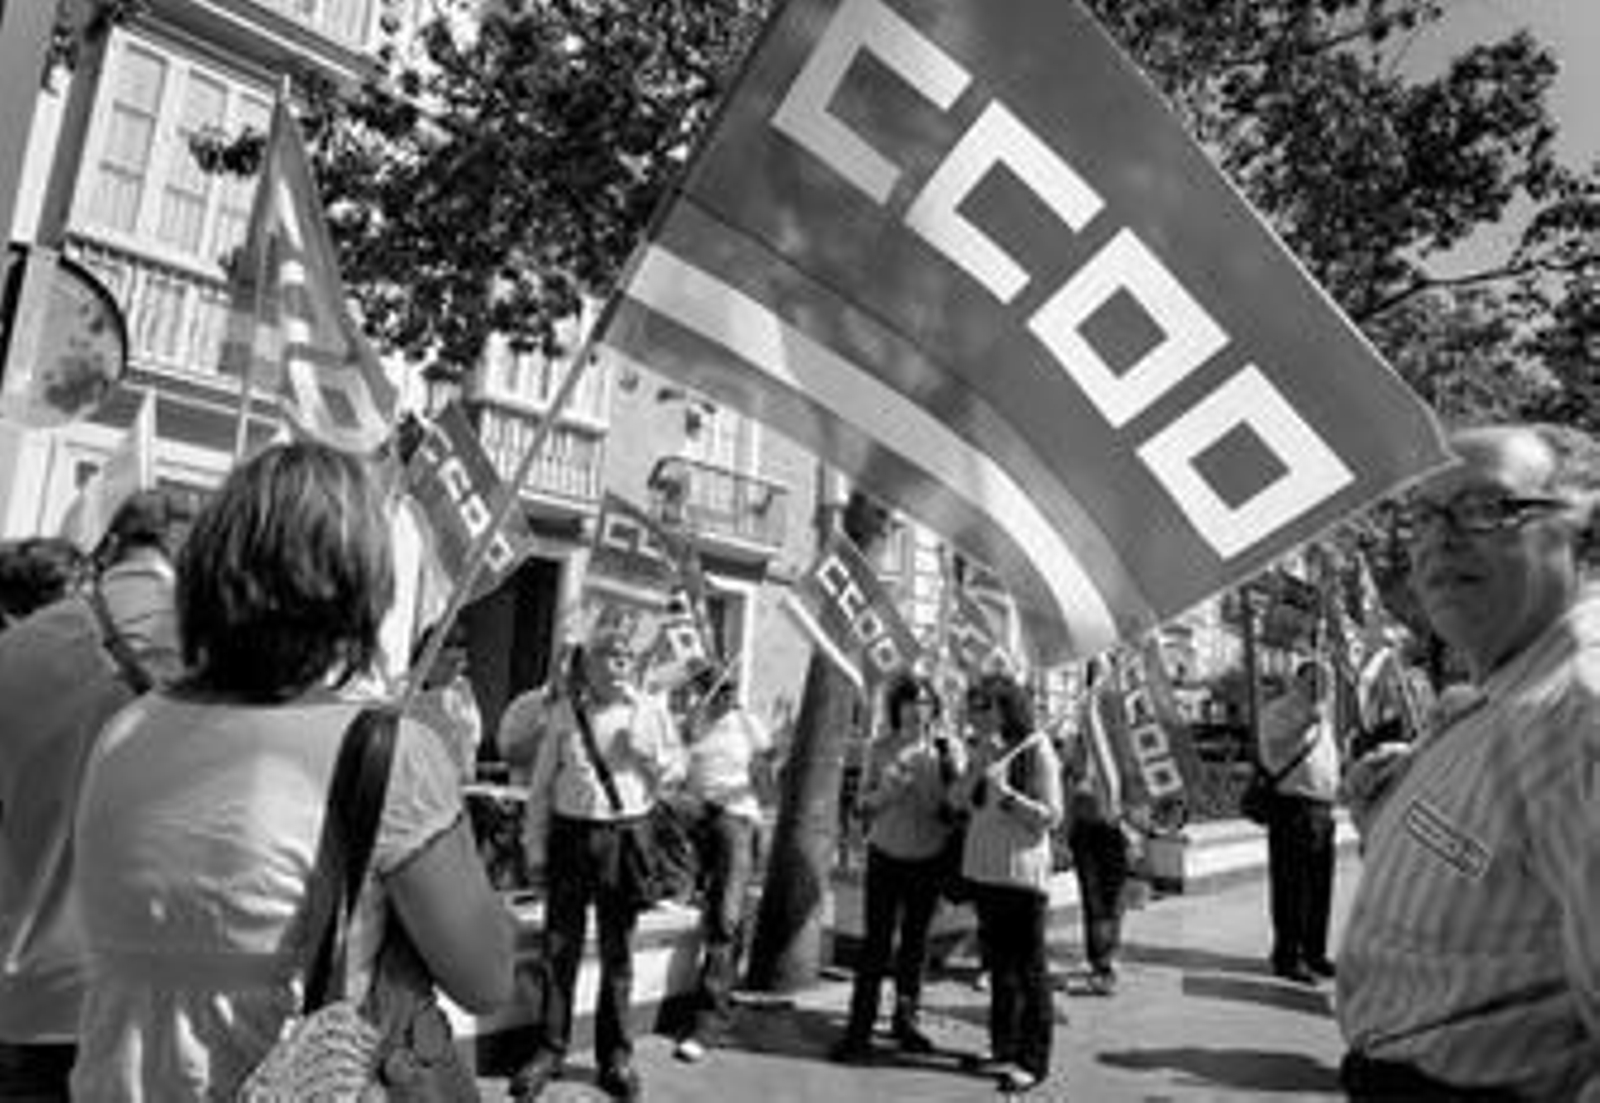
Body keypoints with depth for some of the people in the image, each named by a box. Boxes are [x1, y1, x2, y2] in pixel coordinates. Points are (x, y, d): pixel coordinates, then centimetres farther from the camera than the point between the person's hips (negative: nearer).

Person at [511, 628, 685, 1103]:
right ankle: (549, 1050, 23)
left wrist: (649, 754, -12)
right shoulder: (564, 711, 2)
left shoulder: (650, 709, 2)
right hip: (571, 833, 0)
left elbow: (677, 768, 8)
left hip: (626, 836, 0)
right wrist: (535, 845, 5)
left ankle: (615, 1054, 24)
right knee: (559, 947, 7)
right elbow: (542, 783, 5)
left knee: (618, 951, 9)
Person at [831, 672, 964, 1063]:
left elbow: (959, 806, -4)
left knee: (916, 940, 10)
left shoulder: (949, 748, -6)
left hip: (929, 858, 1)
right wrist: (885, 792, -19)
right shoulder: (880, 748, -3)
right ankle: (860, 1027, 8)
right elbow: (864, 803, 2)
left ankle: (906, 1019, 27)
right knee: (877, 940, -1)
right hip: (886, 854, 0)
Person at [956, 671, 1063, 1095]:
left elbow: (1051, 817, -12)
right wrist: (979, 766, -11)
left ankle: (1034, 1060, 13)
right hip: (985, 869, 7)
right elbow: (959, 800, 3)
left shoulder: (1037, 750, -11)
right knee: (998, 964, 16)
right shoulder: (984, 750, 9)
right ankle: (1004, 1049, 28)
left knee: (1029, 968, 2)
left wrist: (1005, 792, -22)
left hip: (1022, 873, -7)